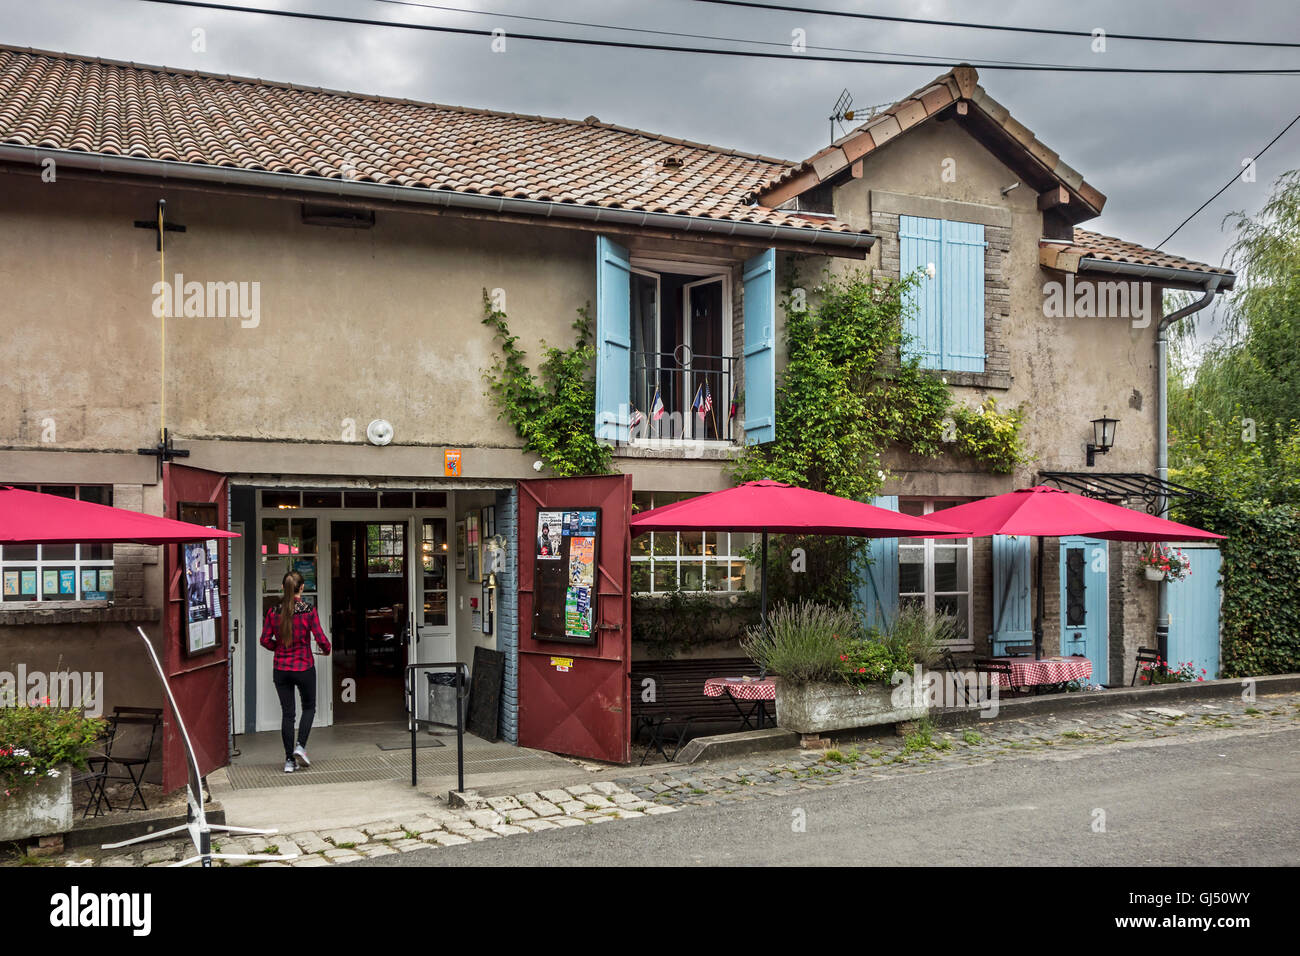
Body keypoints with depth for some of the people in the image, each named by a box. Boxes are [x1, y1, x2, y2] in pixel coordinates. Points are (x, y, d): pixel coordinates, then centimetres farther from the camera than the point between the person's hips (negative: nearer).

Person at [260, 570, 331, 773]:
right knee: (309, 707, 17)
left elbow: (265, 640, -2)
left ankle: (289, 760, 10)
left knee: (287, 712, 9)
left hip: (281, 668, 3)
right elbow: (321, 639, -12)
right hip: (304, 667, -2)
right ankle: (300, 746, 0)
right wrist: (326, 649, 10)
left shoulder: (273, 610, -4)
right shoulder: (309, 610, -12)